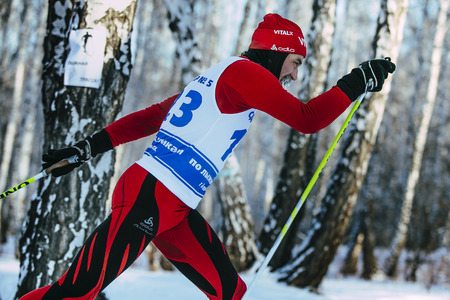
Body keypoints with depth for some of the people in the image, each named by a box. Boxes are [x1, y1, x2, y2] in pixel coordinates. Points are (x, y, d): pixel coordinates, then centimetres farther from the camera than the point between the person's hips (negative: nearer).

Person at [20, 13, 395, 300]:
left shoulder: (214, 79, 23)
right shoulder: (243, 71, -6)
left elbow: (148, 116, 22)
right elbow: (307, 119, -14)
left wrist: (87, 148, 22)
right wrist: (358, 81, -4)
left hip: (177, 212, 10)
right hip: (148, 199, -10)